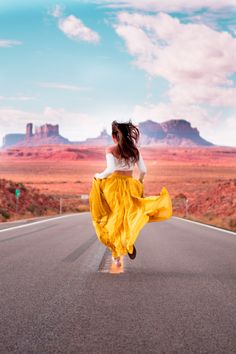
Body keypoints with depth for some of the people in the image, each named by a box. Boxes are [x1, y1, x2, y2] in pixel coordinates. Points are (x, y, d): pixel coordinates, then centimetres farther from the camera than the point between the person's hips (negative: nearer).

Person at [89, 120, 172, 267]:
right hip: (130, 186, 2)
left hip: (113, 186, -2)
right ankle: (129, 240, -16)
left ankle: (117, 256, 10)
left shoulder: (111, 150, -7)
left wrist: (99, 176, -3)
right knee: (128, 217, 15)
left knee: (114, 219, 9)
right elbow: (143, 170, 0)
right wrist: (140, 181, 19)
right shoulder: (135, 149, 2)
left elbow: (110, 169, -20)